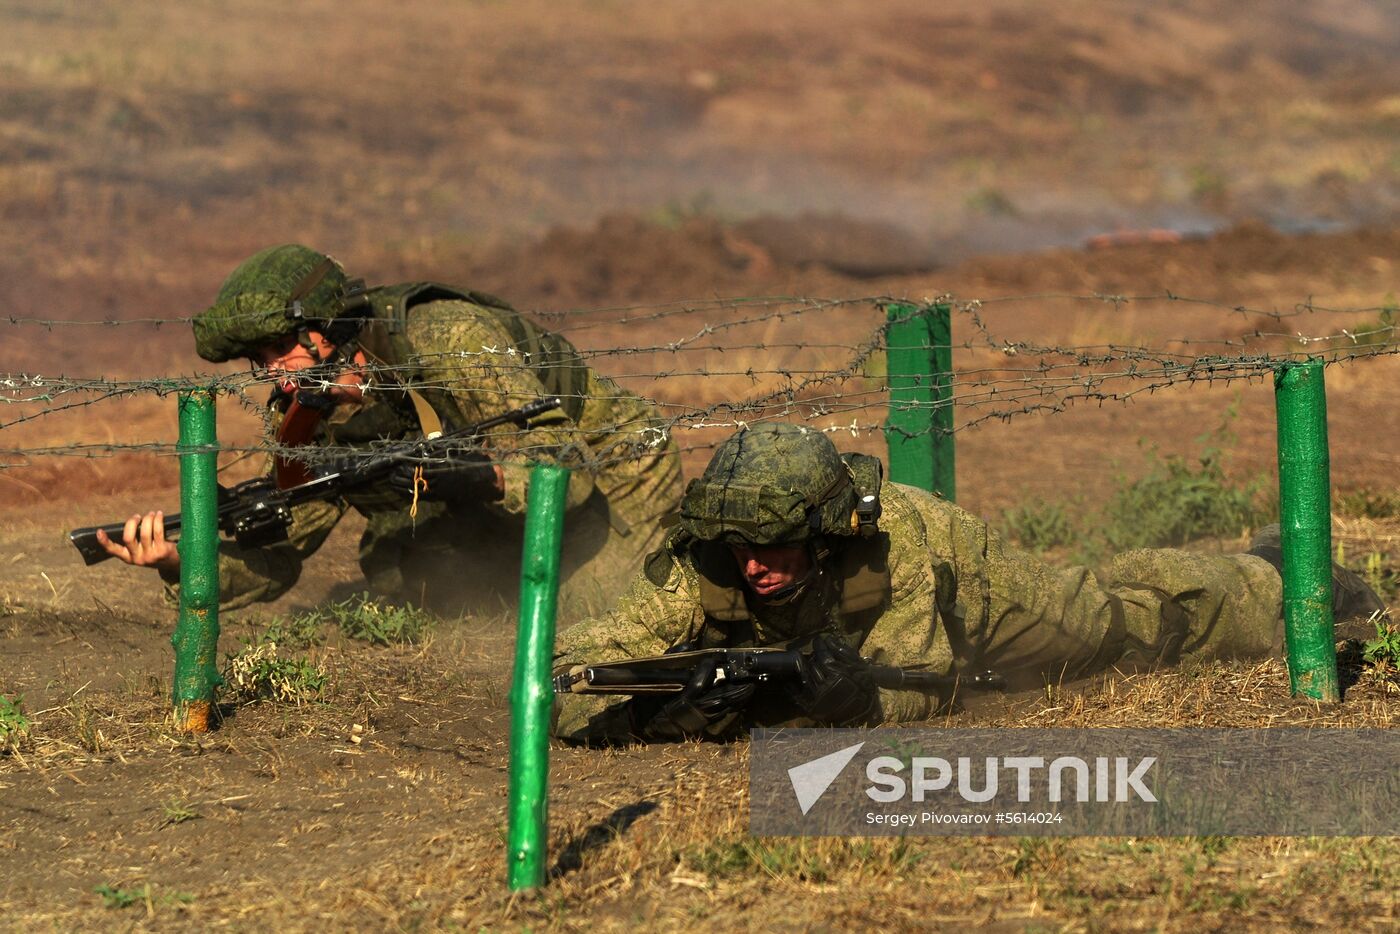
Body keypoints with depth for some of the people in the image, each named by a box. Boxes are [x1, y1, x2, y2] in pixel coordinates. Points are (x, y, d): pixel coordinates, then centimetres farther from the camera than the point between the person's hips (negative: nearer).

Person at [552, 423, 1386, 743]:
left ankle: (1276, 582, 52)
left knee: (1126, 620, 21)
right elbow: (555, 681, -46)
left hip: (961, 582, -3)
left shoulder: (894, 538, -45)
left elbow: (926, 688, -40)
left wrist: (860, 700, -62)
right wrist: (671, 706, -64)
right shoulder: (698, 577, -42)